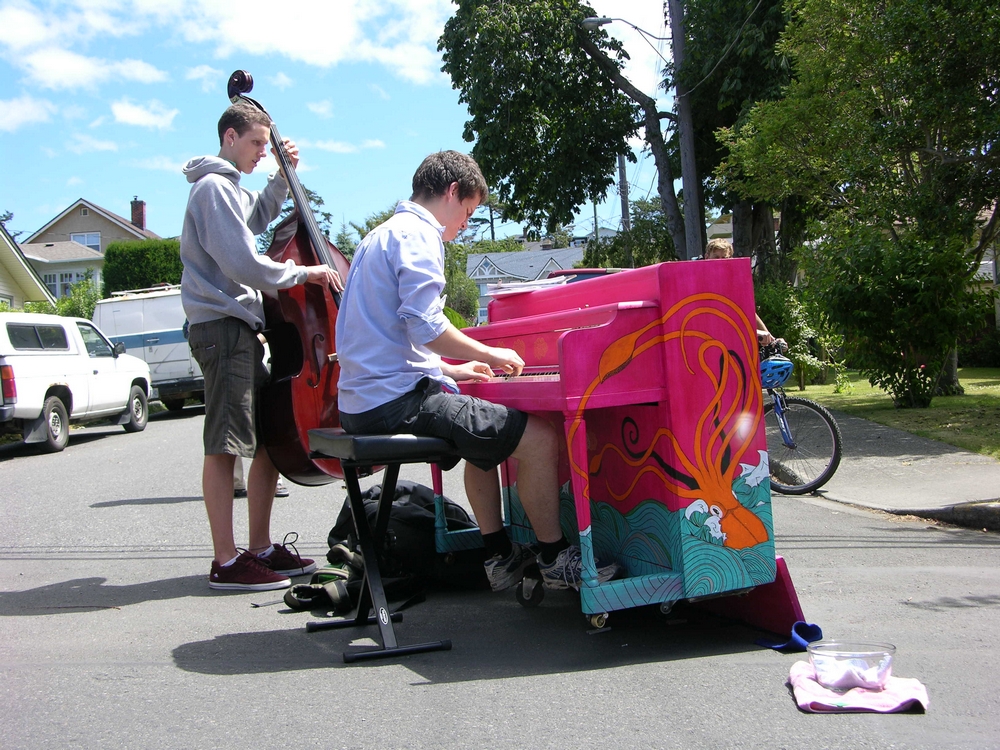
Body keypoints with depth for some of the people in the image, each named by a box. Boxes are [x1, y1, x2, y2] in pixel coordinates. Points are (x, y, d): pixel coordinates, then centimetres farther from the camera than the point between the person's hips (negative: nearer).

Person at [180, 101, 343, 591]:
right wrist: (305, 272, -6)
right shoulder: (214, 187, -10)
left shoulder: (229, 189, 21)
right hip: (223, 326, -10)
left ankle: (261, 548, 17)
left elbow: (257, 217, 44)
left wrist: (282, 177, 27)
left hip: (240, 326, 10)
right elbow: (246, 265, -18)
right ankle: (227, 563, -6)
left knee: (269, 439, 10)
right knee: (225, 446, -9)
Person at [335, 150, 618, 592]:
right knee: (540, 439, -11)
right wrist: (489, 354, -6)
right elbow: (425, 327, -22)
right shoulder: (418, 234, -9)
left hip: (361, 403, 11)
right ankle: (556, 560, 2)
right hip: (399, 398, -11)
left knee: (487, 435, 30)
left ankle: (500, 556, 28)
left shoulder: (380, 237, 23)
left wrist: (455, 370, 27)